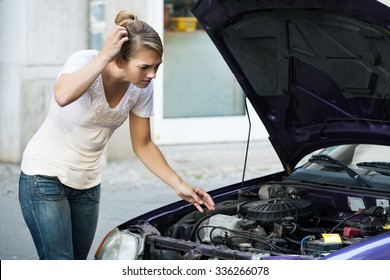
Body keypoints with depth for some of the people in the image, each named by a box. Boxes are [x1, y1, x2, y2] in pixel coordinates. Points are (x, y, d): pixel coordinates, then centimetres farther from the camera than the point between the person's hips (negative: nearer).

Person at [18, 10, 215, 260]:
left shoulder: (142, 89, -6)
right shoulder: (85, 62, -23)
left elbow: (143, 145, 5)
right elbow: (63, 96, -45)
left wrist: (180, 185, -4)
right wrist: (104, 56, -39)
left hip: (87, 183, 7)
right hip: (45, 177, -6)